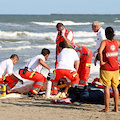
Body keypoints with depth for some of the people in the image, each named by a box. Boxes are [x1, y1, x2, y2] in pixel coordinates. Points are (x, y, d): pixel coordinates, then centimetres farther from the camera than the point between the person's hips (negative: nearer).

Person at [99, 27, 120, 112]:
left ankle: (106, 108, -1)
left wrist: (101, 62, -16)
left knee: (107, 87, -1)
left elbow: (100, 51, -27)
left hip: (106, 68, -5)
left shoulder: (104, 42, -10)